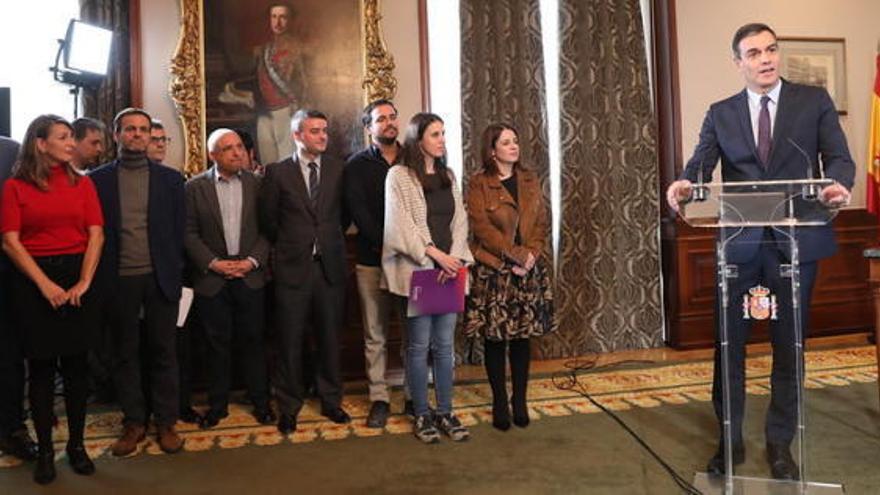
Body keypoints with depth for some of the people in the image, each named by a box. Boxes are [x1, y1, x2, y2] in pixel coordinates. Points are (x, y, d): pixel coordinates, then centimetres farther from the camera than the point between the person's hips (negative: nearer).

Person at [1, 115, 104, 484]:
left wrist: (84, 281, -9)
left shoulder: (82, 184, 7)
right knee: (41, 367, 5)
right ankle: (45, 450, 16)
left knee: (76, 364, 6)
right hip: (34, 282, -2)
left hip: (77, 278, 2)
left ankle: (76, 444, 19)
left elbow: (96, 234, 1)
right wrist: (45, 284, -13)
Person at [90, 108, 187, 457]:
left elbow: (179, 229, 5)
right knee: (125, 353, 9)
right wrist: (99, 277, -3)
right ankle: (133, 422, 21)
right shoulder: (98, 179, 5)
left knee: (164, 351, 5)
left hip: (160, 277, 0)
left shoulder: (170, 178, 7)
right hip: (119, 279, 0)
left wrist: (176, 272, -2)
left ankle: (166, 422, 16)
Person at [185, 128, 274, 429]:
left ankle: (260, 402, 19)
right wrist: (213, 263, -11)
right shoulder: (195, 187, 2)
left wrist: (253, 260, -9)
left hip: (250, 275, 1)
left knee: (253, 340, 6)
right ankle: (217, 404, 22)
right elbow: (189, 233, -1)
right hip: (212, 277, 0)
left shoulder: (256, 184, 4)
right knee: (217, 343, 8)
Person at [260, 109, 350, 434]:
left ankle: (331, 401, 26)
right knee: (290, 341, 5)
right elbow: (267, 219, 6)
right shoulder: (278, 172, -1)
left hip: (330, 265, 2)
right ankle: (289, 407, 20)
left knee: (330, 337, 10)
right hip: (293, 267, -2)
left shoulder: (338, 169, 5)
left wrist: (331, 240, 10)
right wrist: (287, 245, 9)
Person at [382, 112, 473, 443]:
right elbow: (401, 225, -10)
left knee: (444, 345, 9)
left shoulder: (448, 176, 14)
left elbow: (460, 221, 8)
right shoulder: (399, 175, -3)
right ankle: (422, 416, 14)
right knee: (419, 346, 2)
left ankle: (445, 413, 19)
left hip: (449, 271, 5)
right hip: (417, 271, -5)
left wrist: (455, 258, -7)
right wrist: (435, 254, -15)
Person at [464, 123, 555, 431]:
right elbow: (481, 227, -12)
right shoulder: (479, 184, -3)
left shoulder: (530, 180, 12)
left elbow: (541, 223, 7)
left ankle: (520, 401, 19)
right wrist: (516, 255, -15)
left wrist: (532, 255, -9)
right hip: (492, 272, -4)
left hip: (529, 271, 4)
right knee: (495, 339, 2)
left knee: (523, 337, 8)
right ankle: (499, 403, 15)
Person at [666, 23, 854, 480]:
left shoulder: (814, 100, 6)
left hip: (796, 241, 0)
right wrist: (684, 183, -28)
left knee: (788, 346, 9)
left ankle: (780, 443, 24)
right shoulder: (720, 113, 7)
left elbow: (838, 157, 0)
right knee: (728, 344, 5)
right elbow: (701, 163, -4)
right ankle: (730, 440, 20)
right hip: (739, 244, 1)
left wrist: (838, 184, -24)